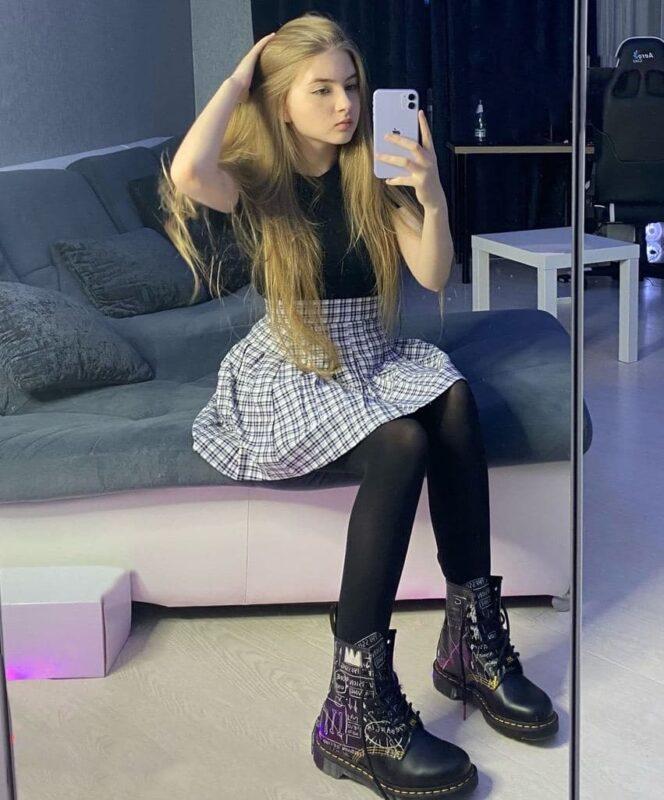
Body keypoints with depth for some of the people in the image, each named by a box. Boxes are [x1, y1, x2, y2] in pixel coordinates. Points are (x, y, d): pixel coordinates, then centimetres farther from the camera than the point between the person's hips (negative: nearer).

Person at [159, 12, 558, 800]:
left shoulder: (373, 172, 6)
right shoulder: (256, 180, -5)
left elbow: (433, 276, -1)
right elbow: (188, 174, -30)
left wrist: (433, 199, -19)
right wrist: (239, 76, -15)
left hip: (373, 355, 5)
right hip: (290, 373, -4)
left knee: (454, 399, -30)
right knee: (401, 443, -34)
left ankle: (473, 638, -22)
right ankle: (357, 709, -33)